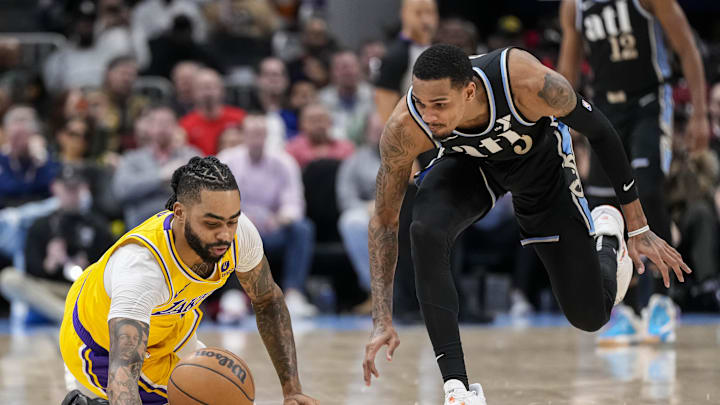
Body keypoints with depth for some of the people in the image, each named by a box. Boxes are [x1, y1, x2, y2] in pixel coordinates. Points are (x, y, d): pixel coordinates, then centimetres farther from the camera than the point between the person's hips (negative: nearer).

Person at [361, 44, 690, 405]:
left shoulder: (529, 82, -41)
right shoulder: (404, 128, -35)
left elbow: (598, 130, -22)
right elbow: (384, 221, -21)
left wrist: (638, 229, -15)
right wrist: (382, 321, -26)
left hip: (539, 161, -1)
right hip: (467, 162, 1)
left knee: (590, 317, 3)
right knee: (425, 230, -34)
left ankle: (606, 234, 40)